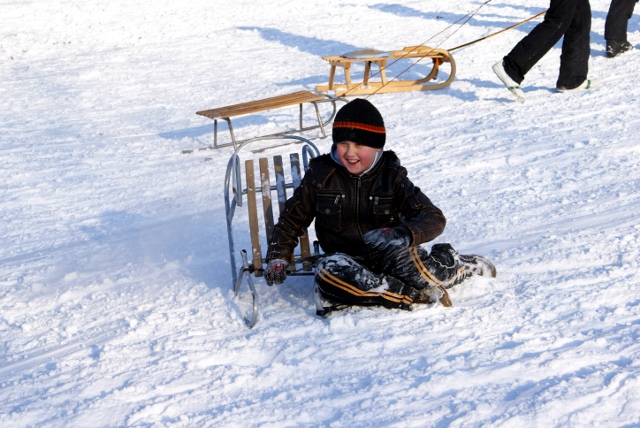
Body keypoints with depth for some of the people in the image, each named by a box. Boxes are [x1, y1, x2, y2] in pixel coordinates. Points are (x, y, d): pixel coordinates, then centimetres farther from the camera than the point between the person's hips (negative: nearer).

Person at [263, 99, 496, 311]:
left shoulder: (391, 177, -5)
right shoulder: (320, 175, -1)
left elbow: (434, 219, -14)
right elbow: (292, 218, 10)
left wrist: (401, 235, -35)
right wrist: (278, 258, -4)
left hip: (386, 256, -1)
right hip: (346, 260, 2)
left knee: (397, 250, -38)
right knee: (327, 272, -35)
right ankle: (412, 294, -34)